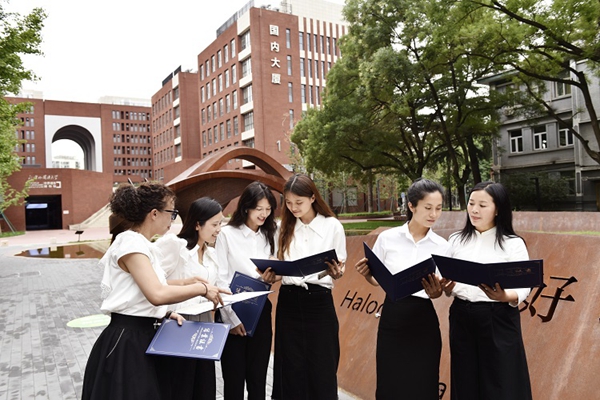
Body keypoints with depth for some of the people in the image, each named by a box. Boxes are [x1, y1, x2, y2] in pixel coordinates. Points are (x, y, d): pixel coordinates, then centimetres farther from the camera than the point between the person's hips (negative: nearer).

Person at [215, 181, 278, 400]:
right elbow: (220, 279, -8)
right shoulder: (227, 234, -7)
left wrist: (271, 277, -9)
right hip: (233, 312, -4)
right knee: (234, 378, 4)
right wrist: (232, 317, -11)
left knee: (258, 377, 10)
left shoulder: (269, 235, 8)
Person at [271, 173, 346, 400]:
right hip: (288, 300, 3)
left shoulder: (332, 226, -3)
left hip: (319, 300, -3)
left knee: (322, 368, 5)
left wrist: (336, 273, -22)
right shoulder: (284, 227, 7)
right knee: (291, 367, 10)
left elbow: (340, 267, -1)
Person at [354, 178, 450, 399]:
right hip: (392, 318, 0)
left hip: (423, 321, 1)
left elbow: (442, 288, 2)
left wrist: (436, 292, -20)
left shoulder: (442, 246, 0)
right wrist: (366, 274, -16)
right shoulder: (387, 238, -3)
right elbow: (377, 280, 5)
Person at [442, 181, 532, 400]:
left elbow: (523, 288, -8)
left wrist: (503, 296, -28)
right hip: (462, 319, 3)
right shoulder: (456, 240, 5)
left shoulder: (513, 243, -5)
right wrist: (445, 287, -15)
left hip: (498, 321, -3)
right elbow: (446, 280, 7)